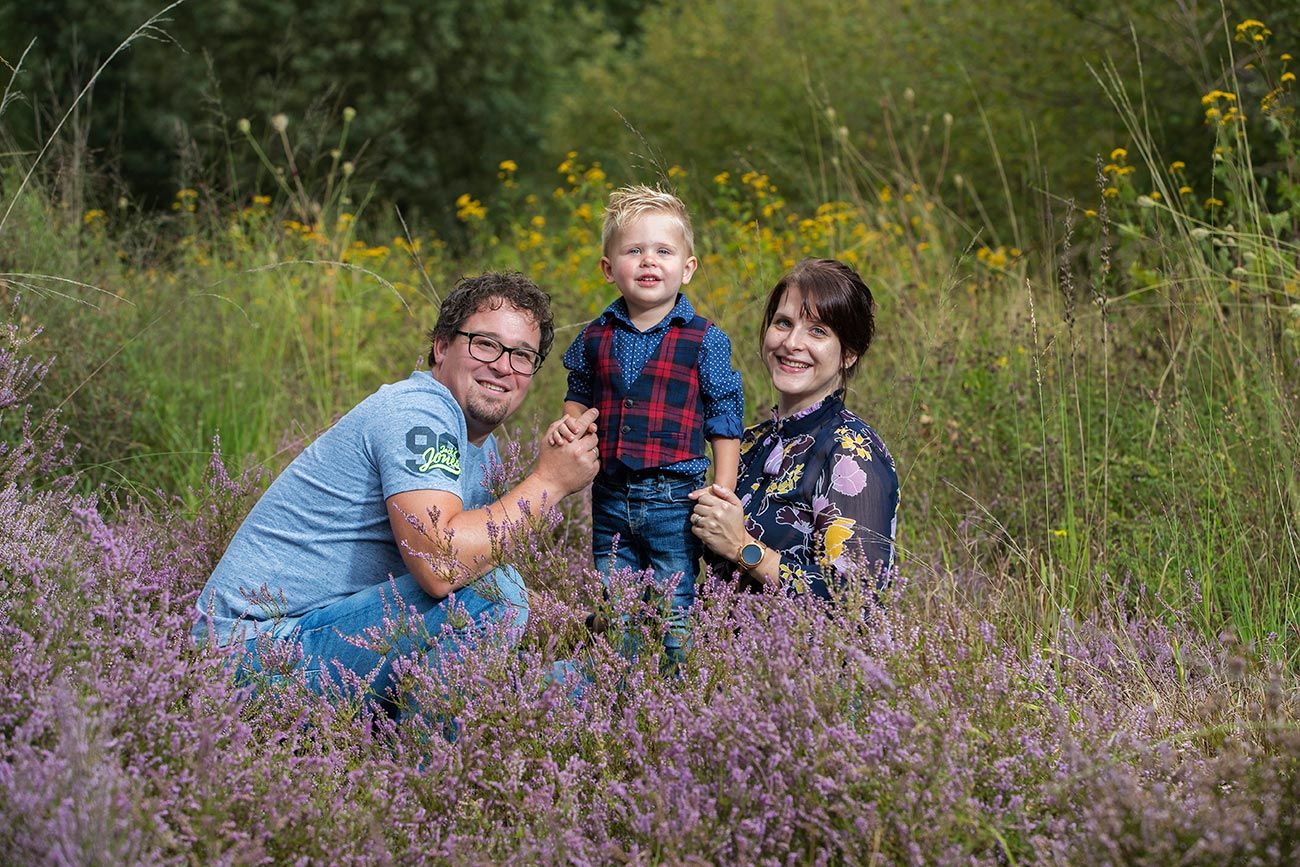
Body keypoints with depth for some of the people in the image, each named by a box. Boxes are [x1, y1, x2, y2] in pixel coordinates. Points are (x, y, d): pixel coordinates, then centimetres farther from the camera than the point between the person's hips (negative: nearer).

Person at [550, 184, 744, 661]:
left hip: (674, 500, -4)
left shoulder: (705, 340, -6)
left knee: (675, 614, 3)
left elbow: (725, 425, -4)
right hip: (610, 500, 4)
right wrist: (571, 424, -2)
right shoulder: (596, 337, 4)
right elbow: (579, 397, 20)